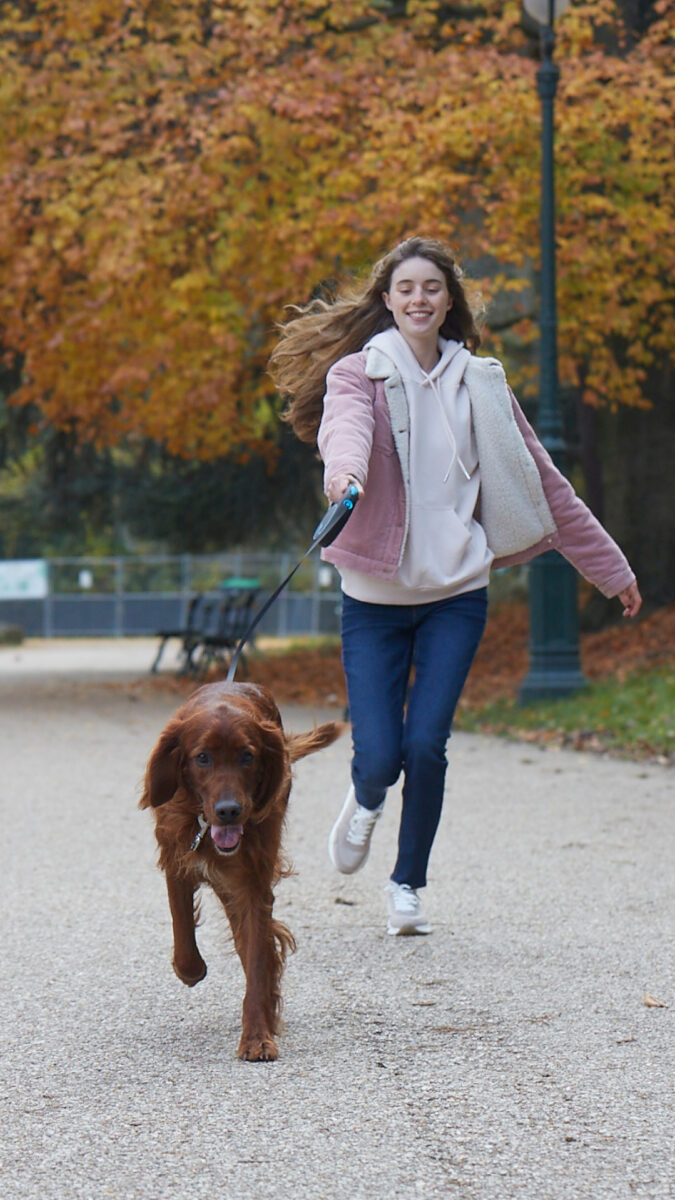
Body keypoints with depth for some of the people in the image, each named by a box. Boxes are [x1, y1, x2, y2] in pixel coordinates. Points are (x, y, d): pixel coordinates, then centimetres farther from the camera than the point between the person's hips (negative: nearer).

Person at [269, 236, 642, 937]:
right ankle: (365, 800, 31)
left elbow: (541, 481, 16)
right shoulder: (359, 373, -2)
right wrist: (345, 471, -51)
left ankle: (408, 884, 15)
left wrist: (609, 567, 19)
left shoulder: (478, 383, 8)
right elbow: (345, 425, -26)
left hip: (456, 595, 2)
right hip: (374, 596, -2)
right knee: (378, 755, -8)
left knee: (425, 745, -9)